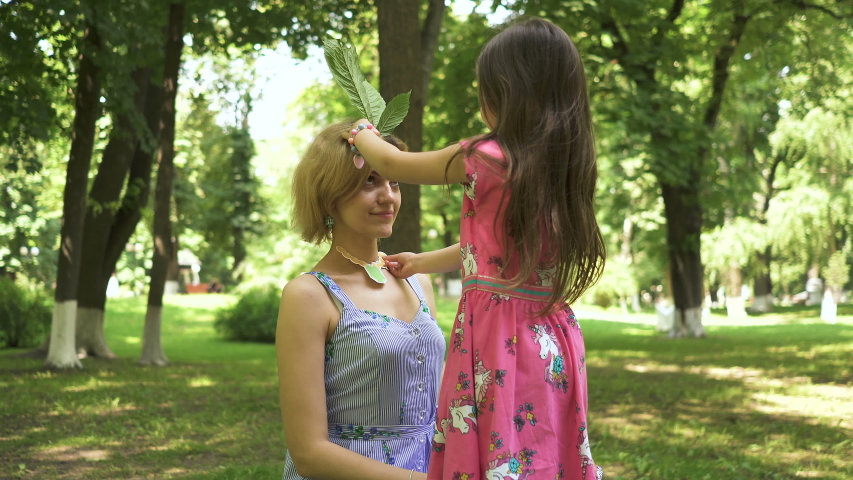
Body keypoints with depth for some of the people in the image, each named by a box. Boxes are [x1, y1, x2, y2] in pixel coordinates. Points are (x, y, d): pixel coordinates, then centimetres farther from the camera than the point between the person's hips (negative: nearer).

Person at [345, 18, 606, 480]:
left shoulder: (486, 159, -12)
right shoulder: (564, 165, 8)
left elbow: (392, 164, 4)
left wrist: (362, 134, 25)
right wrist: (423, 262, 34)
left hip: (497, 339, -7)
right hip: (553, 342, 7)